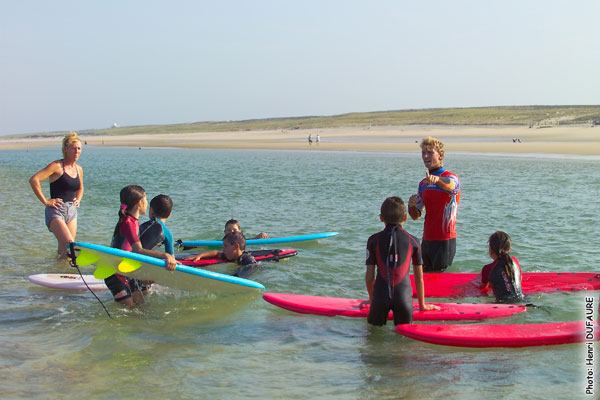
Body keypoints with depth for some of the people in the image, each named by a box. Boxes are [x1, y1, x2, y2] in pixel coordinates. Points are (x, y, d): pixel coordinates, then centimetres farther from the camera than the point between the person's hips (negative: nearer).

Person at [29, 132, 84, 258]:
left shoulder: (79, 169, 12)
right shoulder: (57, 166, -9)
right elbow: (33, 180, -17)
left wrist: (78, 200, 13)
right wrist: (45, 201, -15)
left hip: (72, 211, 7)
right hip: (56, 211, -7)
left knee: (64, 248, 8)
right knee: (68, 243, -23)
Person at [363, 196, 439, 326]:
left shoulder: (374, 240, 8)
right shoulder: (413, 241, 9)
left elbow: (369, 275, 9)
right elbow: (419, 277, 15)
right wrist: (422, 305, 26)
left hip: (380, 296, 0)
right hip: (404, 296, 0)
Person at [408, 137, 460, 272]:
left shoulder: (451, 177, -7)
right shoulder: (423, 184, 15)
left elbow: (449, 185, -34)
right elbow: (416, 216, 17)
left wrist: (436, 179, -56)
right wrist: (411, 206, -6)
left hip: (444, 241, -7)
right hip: (426, 240, 7)